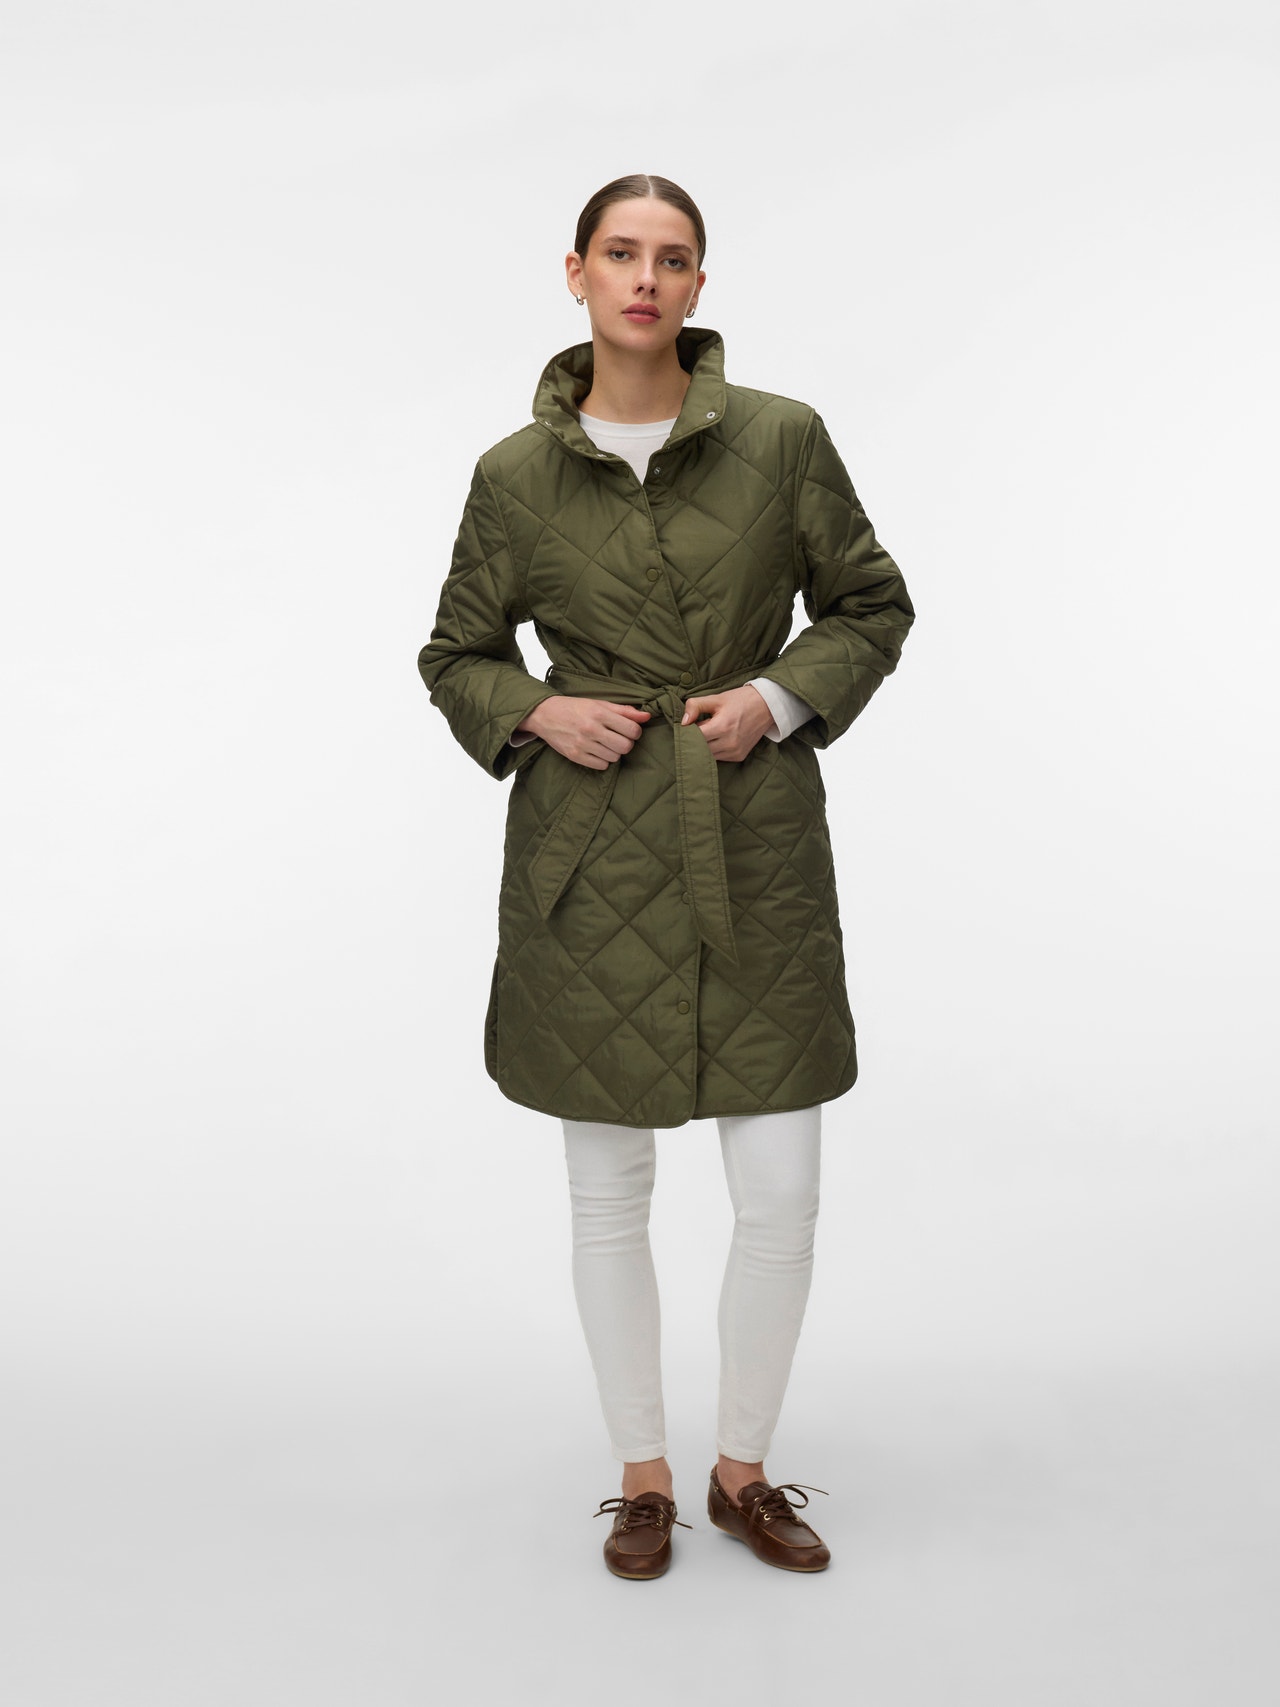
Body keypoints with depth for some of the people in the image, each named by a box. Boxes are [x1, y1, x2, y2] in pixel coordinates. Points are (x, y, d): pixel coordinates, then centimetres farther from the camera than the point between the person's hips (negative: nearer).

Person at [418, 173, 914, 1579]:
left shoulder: (781, 438, -2)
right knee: (608, 1194, 9)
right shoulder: (516, 474, 0)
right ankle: (642, 1476, 30)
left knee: (781, 1196, 3)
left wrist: (781, 696, -8)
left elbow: (871, 606, 8)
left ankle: (743, 1470, 28)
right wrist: (538, 713, -9)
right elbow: (456, 657, 10)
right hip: (590, 859, 0)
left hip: (757, 852, 0)